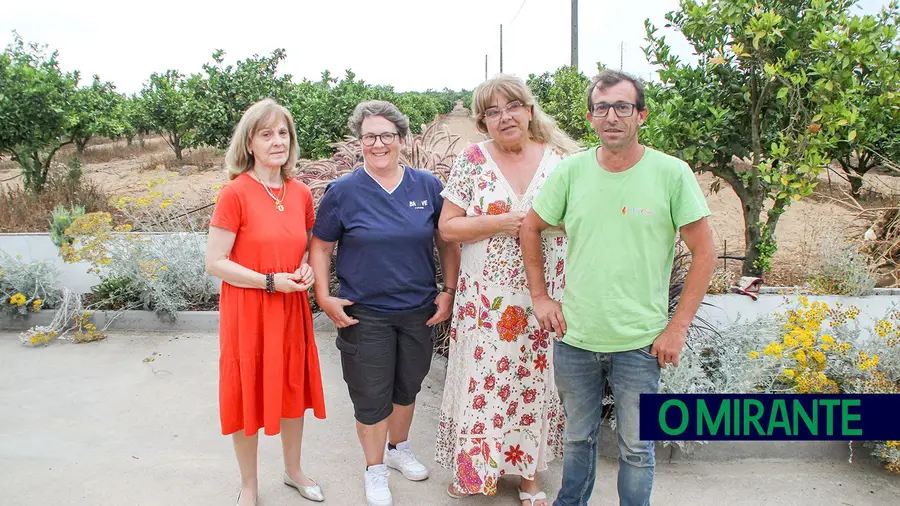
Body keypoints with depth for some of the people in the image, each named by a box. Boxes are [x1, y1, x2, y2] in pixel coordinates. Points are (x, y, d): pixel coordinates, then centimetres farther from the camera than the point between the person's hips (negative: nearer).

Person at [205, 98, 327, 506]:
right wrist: (271, 281, -19)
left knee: (294, 388, 16)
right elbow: (215, 263, -14)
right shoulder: (235, 193, -14)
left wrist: (307, 269, -5)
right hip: (248, 311, -5)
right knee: (248, 394, 9)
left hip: (292, 309, 5)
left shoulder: (301, 193, 2)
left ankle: (293, 470, 39)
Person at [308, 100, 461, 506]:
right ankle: (375, 471, 29)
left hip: (419, 311, 3)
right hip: (364, 315, -2)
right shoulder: (343, 191, -7)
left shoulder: (428, 186, -2)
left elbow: (447, 242, 6)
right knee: (371, 397, 7)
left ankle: (399, 449, 46)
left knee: (407, 387, 20)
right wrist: (324, 297, -9)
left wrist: (448, 291, 0)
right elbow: (321, 247, 0)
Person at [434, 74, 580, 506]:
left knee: (534, 379, 10)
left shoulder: (560, 159, 2)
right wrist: (501, 223, -15)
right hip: (486, 299, -1)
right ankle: (473, 464, 28)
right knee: (481, 378, 5)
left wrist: (544, 222, -12)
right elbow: (448, 227, -3)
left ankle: (529, 471, 29)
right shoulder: (472, 160, -1)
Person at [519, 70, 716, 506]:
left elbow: (704, 253, -5)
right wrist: (539, 296, 5)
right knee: (578, 438, 21)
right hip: (574, 338, 3)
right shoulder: (571, 171, -3)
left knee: (636, 448, 12)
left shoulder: (672, 173, -9)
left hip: (640, 343, -2)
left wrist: (677, 327, -8)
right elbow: (531, 228, 10)